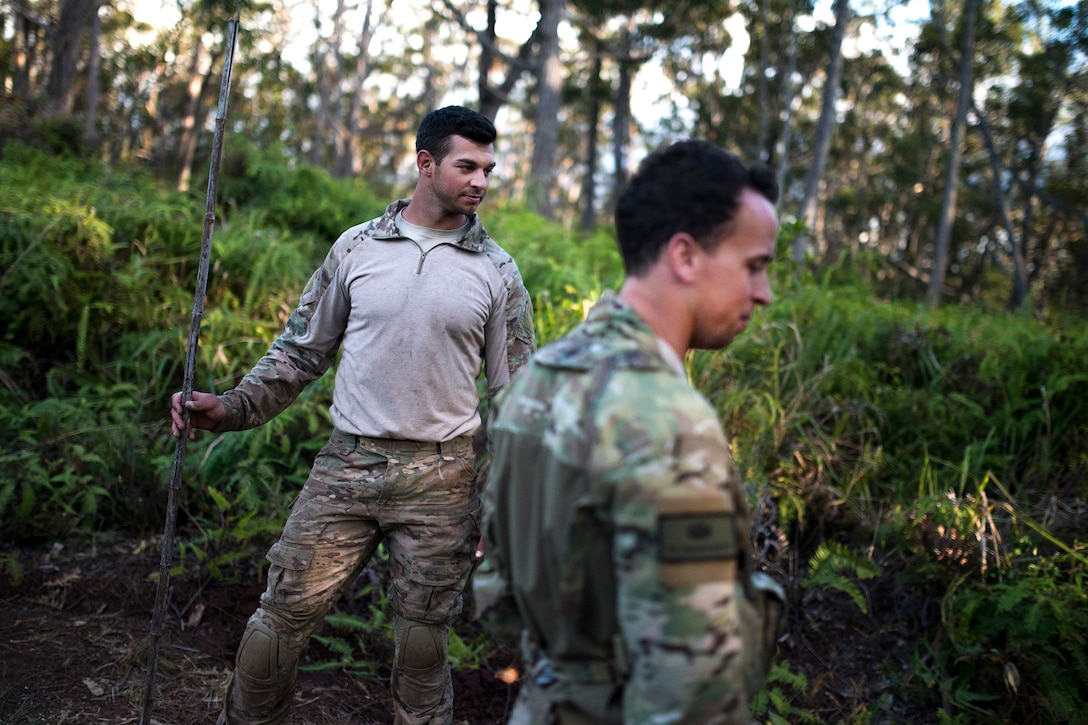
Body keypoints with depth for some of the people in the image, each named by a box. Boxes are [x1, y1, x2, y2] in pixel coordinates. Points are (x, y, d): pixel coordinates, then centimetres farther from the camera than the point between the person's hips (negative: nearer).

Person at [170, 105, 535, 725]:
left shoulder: (498, 272, 2)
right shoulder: (357, 246, 5)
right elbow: (302, 350, 12)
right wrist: (232, 407, -2)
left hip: (441, 480, -1)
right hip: (346, 465, 1)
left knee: (422, 644, 8)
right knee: (281, 619, 4)